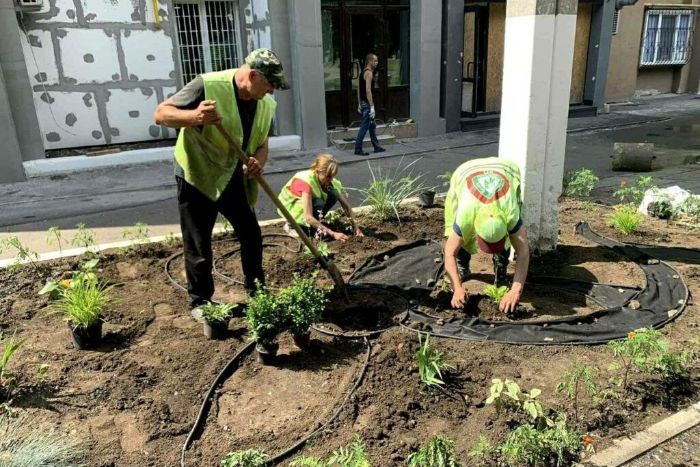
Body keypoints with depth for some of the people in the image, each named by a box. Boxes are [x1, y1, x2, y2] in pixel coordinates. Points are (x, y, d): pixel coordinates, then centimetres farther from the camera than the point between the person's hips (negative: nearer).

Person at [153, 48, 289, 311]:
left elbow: (262, 143, 9)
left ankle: (257, 291, 30)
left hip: (235, 179, 6)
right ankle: (200, 302, 19)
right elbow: (161, 114, -19)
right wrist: (194, 116, -39)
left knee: (252, 236, 12)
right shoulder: (208, 86, -22)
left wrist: (259, 162, -15)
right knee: (198, 246, 2)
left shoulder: (266, 105, -2)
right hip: (197, 177, -6)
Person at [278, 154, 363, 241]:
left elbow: (346, 205, -13)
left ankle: (315, 222, -3)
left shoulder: (332, 181, -17)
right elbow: (308, 217, -40)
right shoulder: (307, 181, -37)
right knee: (318, 204, -34)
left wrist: (355, 226, -27)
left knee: (333, 194, -19)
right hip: (289, 205, -6)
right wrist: (333, 234, -43)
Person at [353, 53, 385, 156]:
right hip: (367, 104, -10)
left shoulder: (363, 72, 15)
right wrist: (372, 107, -23)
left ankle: (376, 147, 24)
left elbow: (359, 89, 17)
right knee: (364, 126, -6)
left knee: (372, 125, 16)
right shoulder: (369, 73, -15)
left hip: (363, 102, 10)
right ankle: (358, 149, -2)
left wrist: (359, 104, 20)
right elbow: (368, 91, -23)